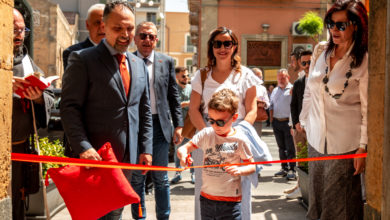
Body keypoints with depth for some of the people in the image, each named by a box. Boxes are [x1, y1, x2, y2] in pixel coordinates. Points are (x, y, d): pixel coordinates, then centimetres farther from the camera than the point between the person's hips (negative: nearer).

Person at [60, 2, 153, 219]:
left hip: (128, 156, 6)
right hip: (95, 156, -5)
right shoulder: (83, 59, -7)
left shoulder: (139, 65, 12)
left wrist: (146, 149, 7)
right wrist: (83, 147, -21)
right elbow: (70, 108, -11)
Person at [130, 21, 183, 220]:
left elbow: (174, 96, 7)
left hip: (159, 125, 1)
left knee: (160, 178, 9)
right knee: (136, 178, 8)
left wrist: (178, 125, 2)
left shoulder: (167, 62, 6)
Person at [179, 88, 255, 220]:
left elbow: (252, 166, -2)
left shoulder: (240, 140, -8)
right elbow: (184, 148, 2)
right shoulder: (206, 134, 0)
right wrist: (183, 155, -21)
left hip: (230, 201, -3)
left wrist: (239, 170, -22)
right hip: (206, 198, 3)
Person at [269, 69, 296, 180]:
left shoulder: (292, 89, -4)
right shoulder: (275, 91, 18)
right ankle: (284, 168, 19)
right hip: (276, 122, 6)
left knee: (290, 148, -5)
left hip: (287, 122, -6)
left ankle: (292, 170, 0)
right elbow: (271, 105, 23)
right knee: (281, 147, 12)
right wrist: (271, 118, 12)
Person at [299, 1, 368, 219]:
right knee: (317, 199, 14)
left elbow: (368, 109, -9)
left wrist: (363, 148, -11)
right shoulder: (320, 50, 5)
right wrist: (304, 121, 14)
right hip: (316, 139, 5)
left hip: (345, 144, -5)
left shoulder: (364, 60, -10)